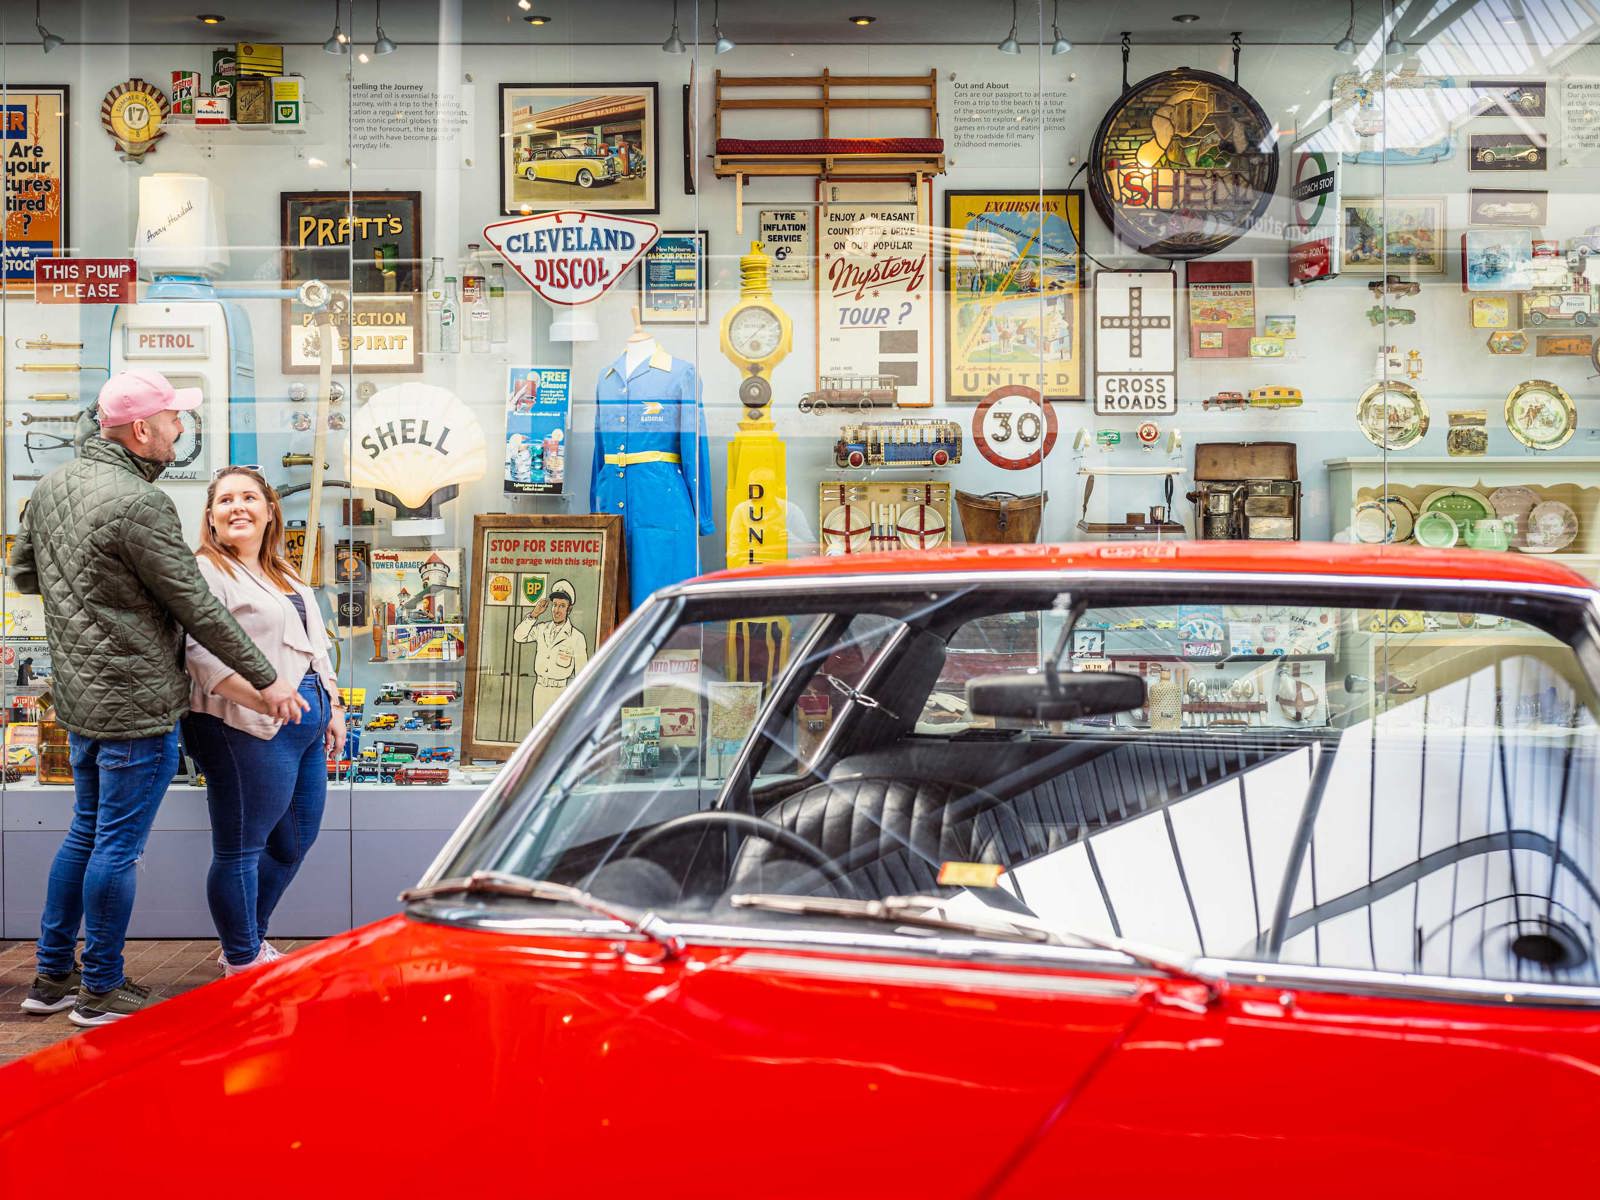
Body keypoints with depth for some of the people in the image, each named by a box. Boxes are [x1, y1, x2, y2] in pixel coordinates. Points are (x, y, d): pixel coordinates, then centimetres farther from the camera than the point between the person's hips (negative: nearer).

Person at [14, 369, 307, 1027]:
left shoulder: (53, 484, 6)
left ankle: (52, 975, 29)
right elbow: (198, 609, -18)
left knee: (86, 833, 20)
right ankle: (101, 991, 14)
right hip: (136, 706, -9)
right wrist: (266, 680, -10)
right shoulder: (139, 504, -22)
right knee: (118, 847, 3)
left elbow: (23, 574, 19)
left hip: (78, 700, 9)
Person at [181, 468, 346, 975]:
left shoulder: (286, 576, 21)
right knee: (240, 849, 1)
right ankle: (242, 962, 13)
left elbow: (316, 647, 27)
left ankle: (252, 941, 32)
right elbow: (200, 648, -20)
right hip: (250, 728, -9)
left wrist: (333, 708, 21)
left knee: (294, 843, 16)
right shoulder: (206, 572, -7)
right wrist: (262, 695, -30)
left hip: (306, 724, 9)